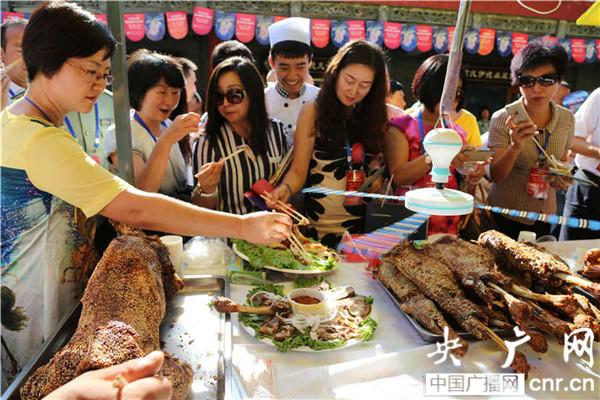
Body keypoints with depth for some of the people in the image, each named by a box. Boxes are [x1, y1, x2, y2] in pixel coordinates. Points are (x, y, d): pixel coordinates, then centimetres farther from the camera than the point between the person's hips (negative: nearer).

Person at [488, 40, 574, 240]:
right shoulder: (502, 119, -15)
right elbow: (496, 176, -18)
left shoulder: (567, 119, -2)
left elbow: (562, 160, 14)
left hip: (545, 214, 4)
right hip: (505, 216, -4)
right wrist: (515, 147, -35)